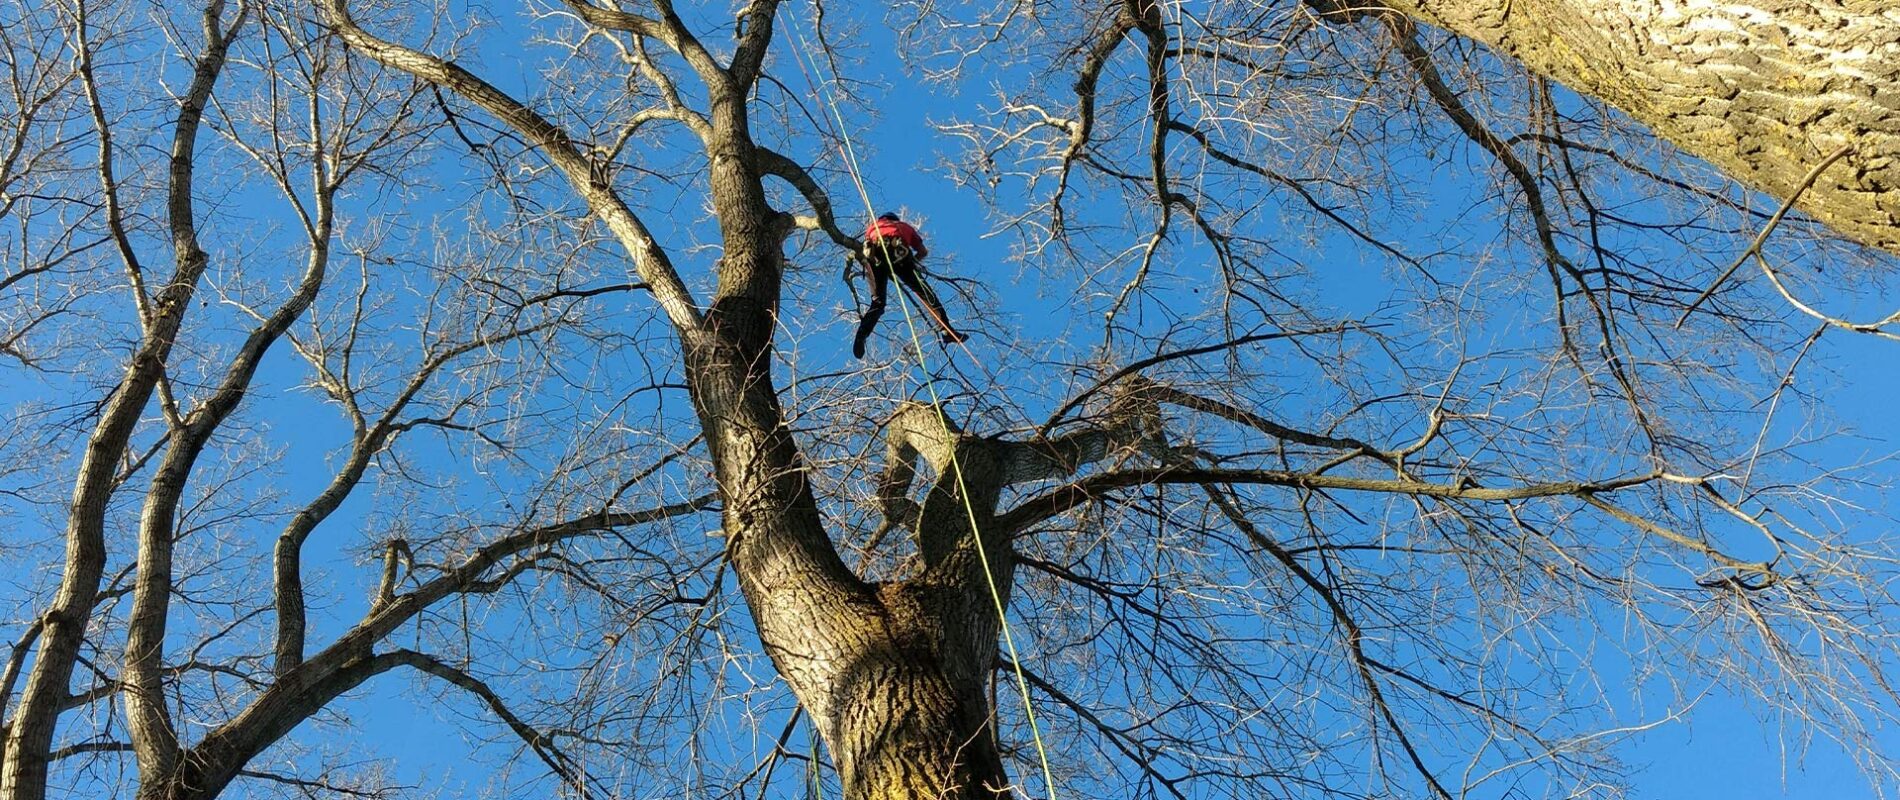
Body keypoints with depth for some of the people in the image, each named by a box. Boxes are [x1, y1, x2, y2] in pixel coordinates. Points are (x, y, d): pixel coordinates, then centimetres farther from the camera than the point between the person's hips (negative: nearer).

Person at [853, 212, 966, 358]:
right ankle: (947, 330, -9)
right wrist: (911, 260, 40)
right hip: (897, 251, -1)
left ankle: (862, 334, -15)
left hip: (875, 256, 1)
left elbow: (864, 252, 24)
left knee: (877, 302, 7)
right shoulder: (904, 226, 39)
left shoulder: (873, 226, 40)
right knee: (924, 292, 1)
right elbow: (923, 251, 28)